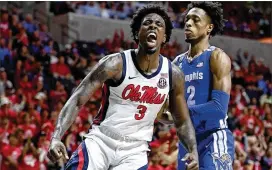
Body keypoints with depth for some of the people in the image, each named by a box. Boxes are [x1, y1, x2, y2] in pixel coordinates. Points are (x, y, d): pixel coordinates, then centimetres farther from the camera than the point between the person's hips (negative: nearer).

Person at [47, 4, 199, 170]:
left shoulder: (173, 74, 0)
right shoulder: (115, 64, -12)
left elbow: (183, 121, 10)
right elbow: (76, 101, -16)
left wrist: (193, 150, -10)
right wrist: (56, 138, -31)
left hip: (134, 151, 2)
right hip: (100, 142, -2)